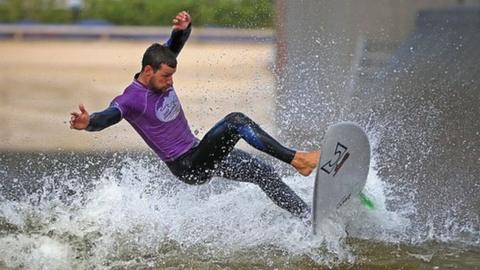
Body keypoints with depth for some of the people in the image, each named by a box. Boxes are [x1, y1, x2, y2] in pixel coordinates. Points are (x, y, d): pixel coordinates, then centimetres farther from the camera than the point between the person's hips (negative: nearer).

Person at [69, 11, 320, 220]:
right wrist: (89, 122, -62)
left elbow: (175, 44, 0)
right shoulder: (130, 99, -22)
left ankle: (308, 215, 17)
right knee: (236, 121, -25)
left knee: (262, 171, 6)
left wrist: (183, 29, -22)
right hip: (188, 167, -9)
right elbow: (108, 116, -40)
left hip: (201, 152, 9)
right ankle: (295, 159, -23)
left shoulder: (160, 77, 0)